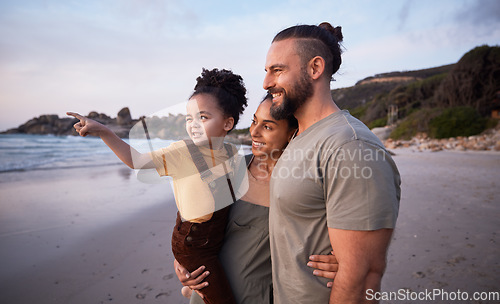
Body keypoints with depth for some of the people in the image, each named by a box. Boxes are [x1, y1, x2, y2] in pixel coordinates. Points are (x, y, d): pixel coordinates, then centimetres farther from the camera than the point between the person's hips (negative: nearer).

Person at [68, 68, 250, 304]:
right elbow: (136, 160, -14)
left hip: (218, 238, 5)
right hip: (193, 243, -5)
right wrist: (103, 132, -20)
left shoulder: (232, 153, -4)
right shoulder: (182, 152, -17)